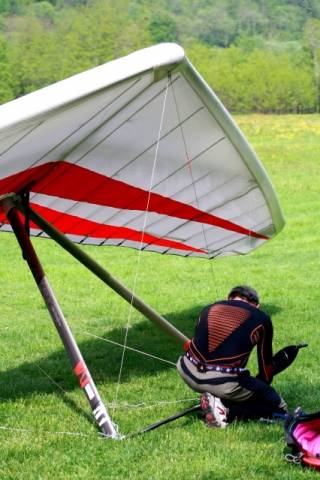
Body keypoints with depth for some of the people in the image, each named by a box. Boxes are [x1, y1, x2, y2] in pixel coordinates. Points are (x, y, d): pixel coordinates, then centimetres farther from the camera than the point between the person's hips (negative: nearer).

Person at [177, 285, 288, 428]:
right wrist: (259, 389, 41)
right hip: (225, 383, -4)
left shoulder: (208, 309, 22)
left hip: (189, 374, 4)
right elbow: (265, 364, 21)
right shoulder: (261, 319, 13)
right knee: (277, 406, 13)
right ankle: (225, 408, -4)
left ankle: (212, 399, 15)